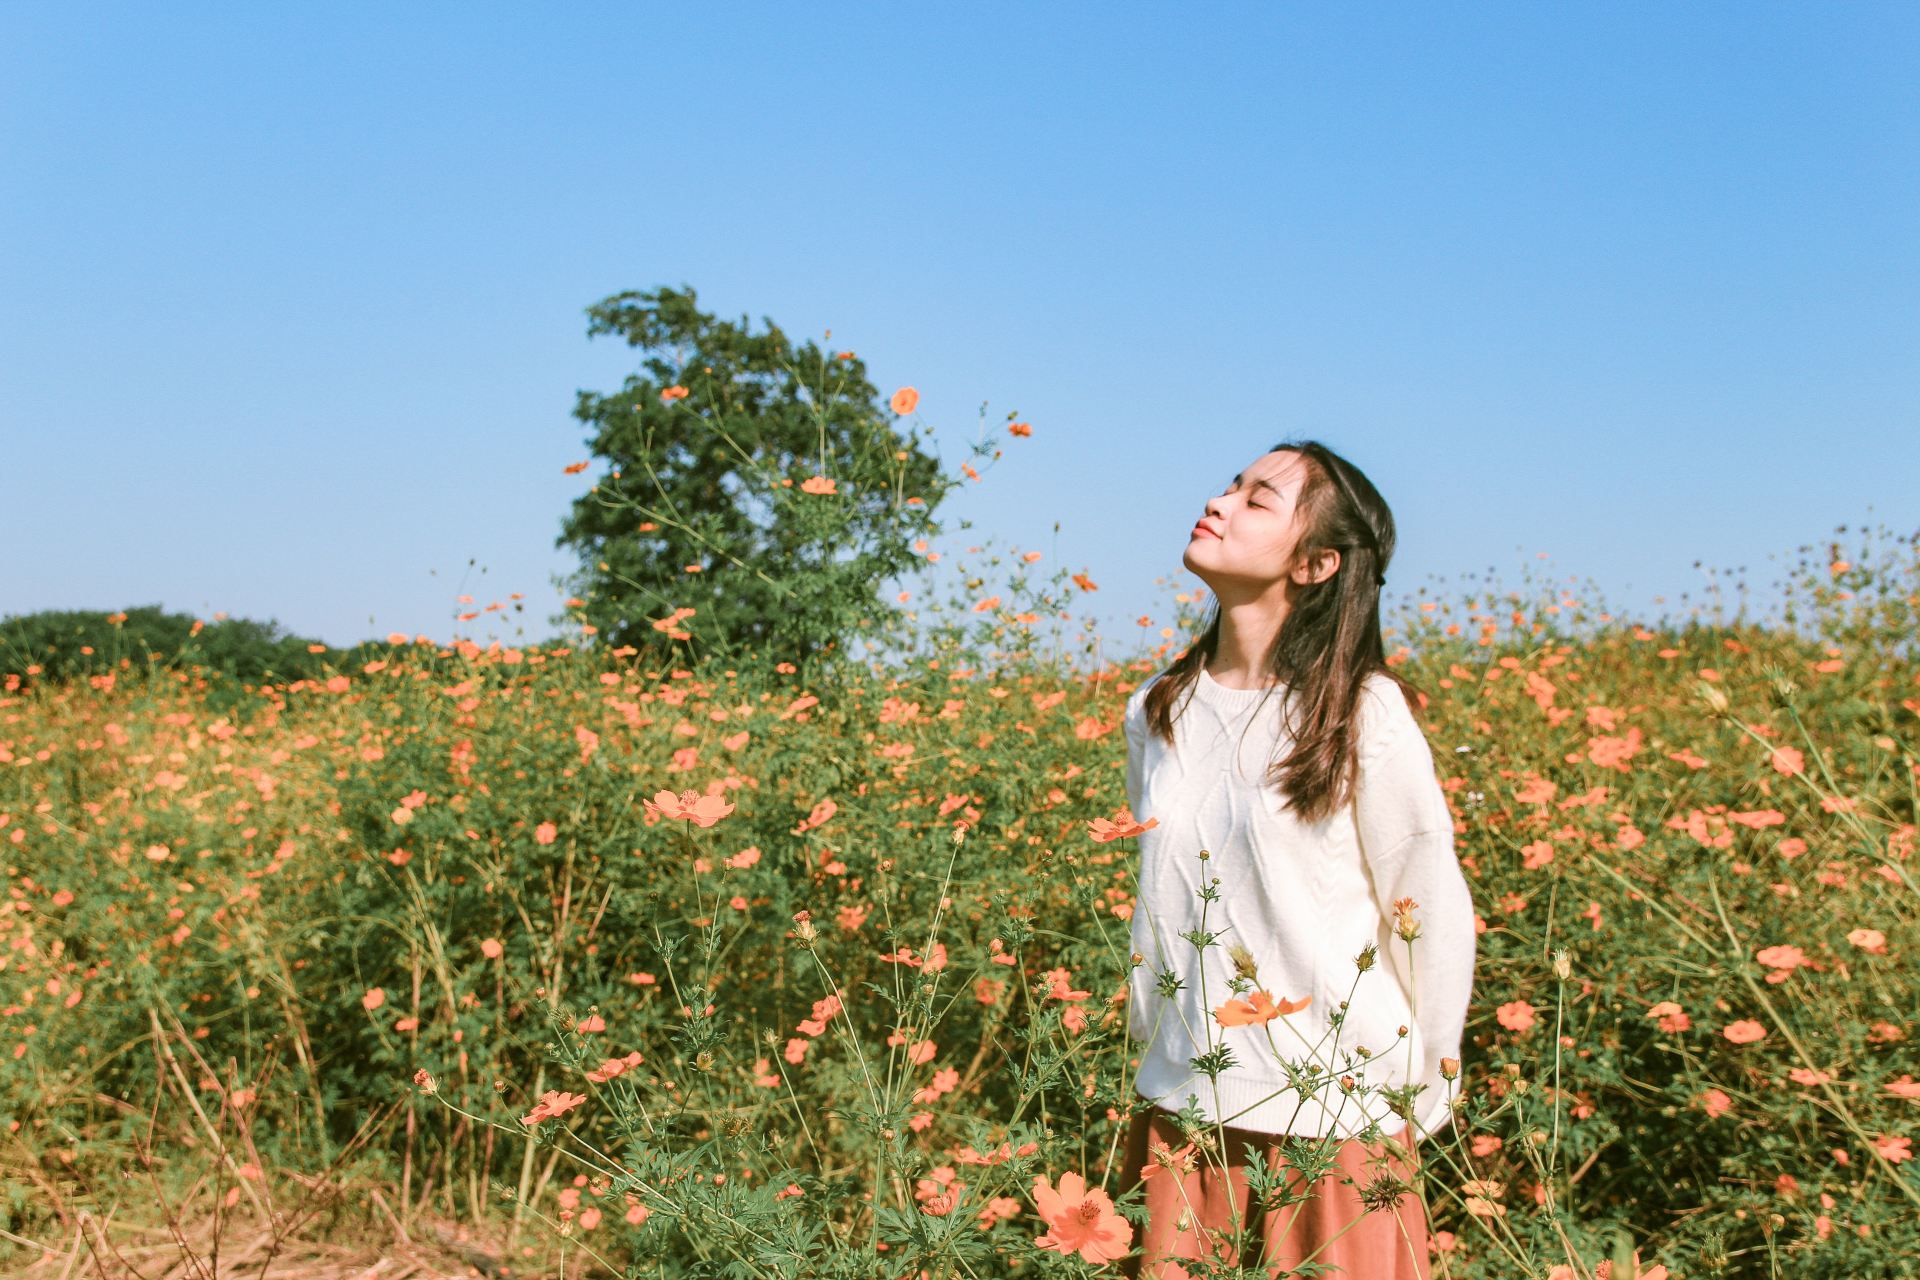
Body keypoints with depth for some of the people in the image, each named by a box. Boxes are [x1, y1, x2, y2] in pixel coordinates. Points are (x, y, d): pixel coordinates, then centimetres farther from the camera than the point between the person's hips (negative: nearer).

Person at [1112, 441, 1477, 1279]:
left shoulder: (1363, 715, -13)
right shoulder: (1157, 712, 1)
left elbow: (1433, 916, -6)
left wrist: (1420, 1096, 0)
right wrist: (1145, 1041, 14)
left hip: (1337, 1113, -4)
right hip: (1182, 1108, 5)